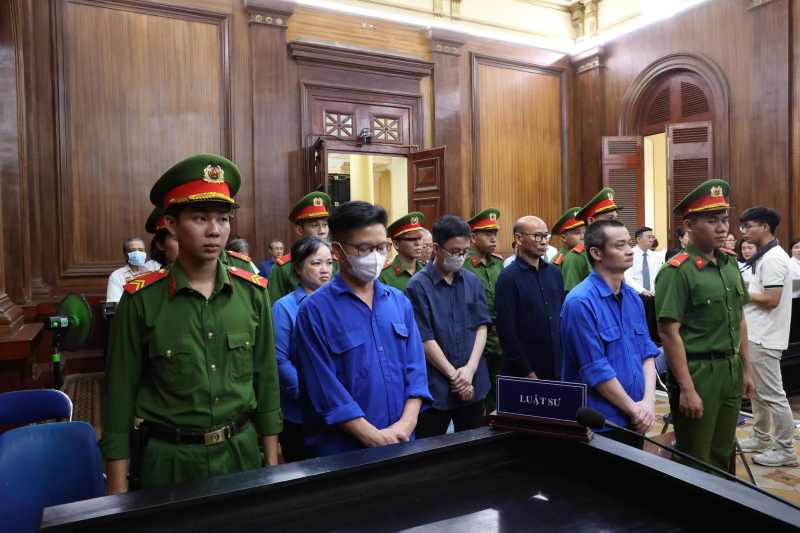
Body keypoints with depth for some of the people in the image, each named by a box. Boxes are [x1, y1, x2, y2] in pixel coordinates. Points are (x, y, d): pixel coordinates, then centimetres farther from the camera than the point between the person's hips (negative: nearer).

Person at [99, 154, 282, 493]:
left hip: (242, 450, 3)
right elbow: (121, 393, -4)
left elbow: (266, 379, 3)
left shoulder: (253, 292, -4)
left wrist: (272, 461, 5)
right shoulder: (141, 299, -10)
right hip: (171, 458, -2)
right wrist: (117, 489, -3)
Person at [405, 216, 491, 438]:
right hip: (435, 389, -4)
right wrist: (454, 375, -10)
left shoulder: (473, 281, 4)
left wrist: (470, 369, -10)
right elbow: (425, 340, -11)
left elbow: (481, 327, 3)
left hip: (473, 386, 5)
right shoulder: (418, 286, -11)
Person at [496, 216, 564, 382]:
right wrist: (528, 374, -12)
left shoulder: (554, 272, 7)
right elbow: (507, 331, -13)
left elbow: (562, 317, 12)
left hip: (557, 370, 5)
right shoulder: (508, 278, -11)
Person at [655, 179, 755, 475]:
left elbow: (739, 320, 16)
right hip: (697, 371, -7)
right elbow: (669, 332, -19)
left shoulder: (730, 262, 8)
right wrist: (687, 389, -19)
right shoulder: (677, 271, -16)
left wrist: (746, 369, 15)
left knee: (722, 456, 21)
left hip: (731, 370, 7)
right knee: (695, 464, 6)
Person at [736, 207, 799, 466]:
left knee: (772, 394, 0)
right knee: (758, 391, 18)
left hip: (765, 337, -10)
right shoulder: (765, 256, 13)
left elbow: (771, 300, -23)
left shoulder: (772, 258, -18)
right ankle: (761, 438, 30)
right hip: (757, 335, 10)